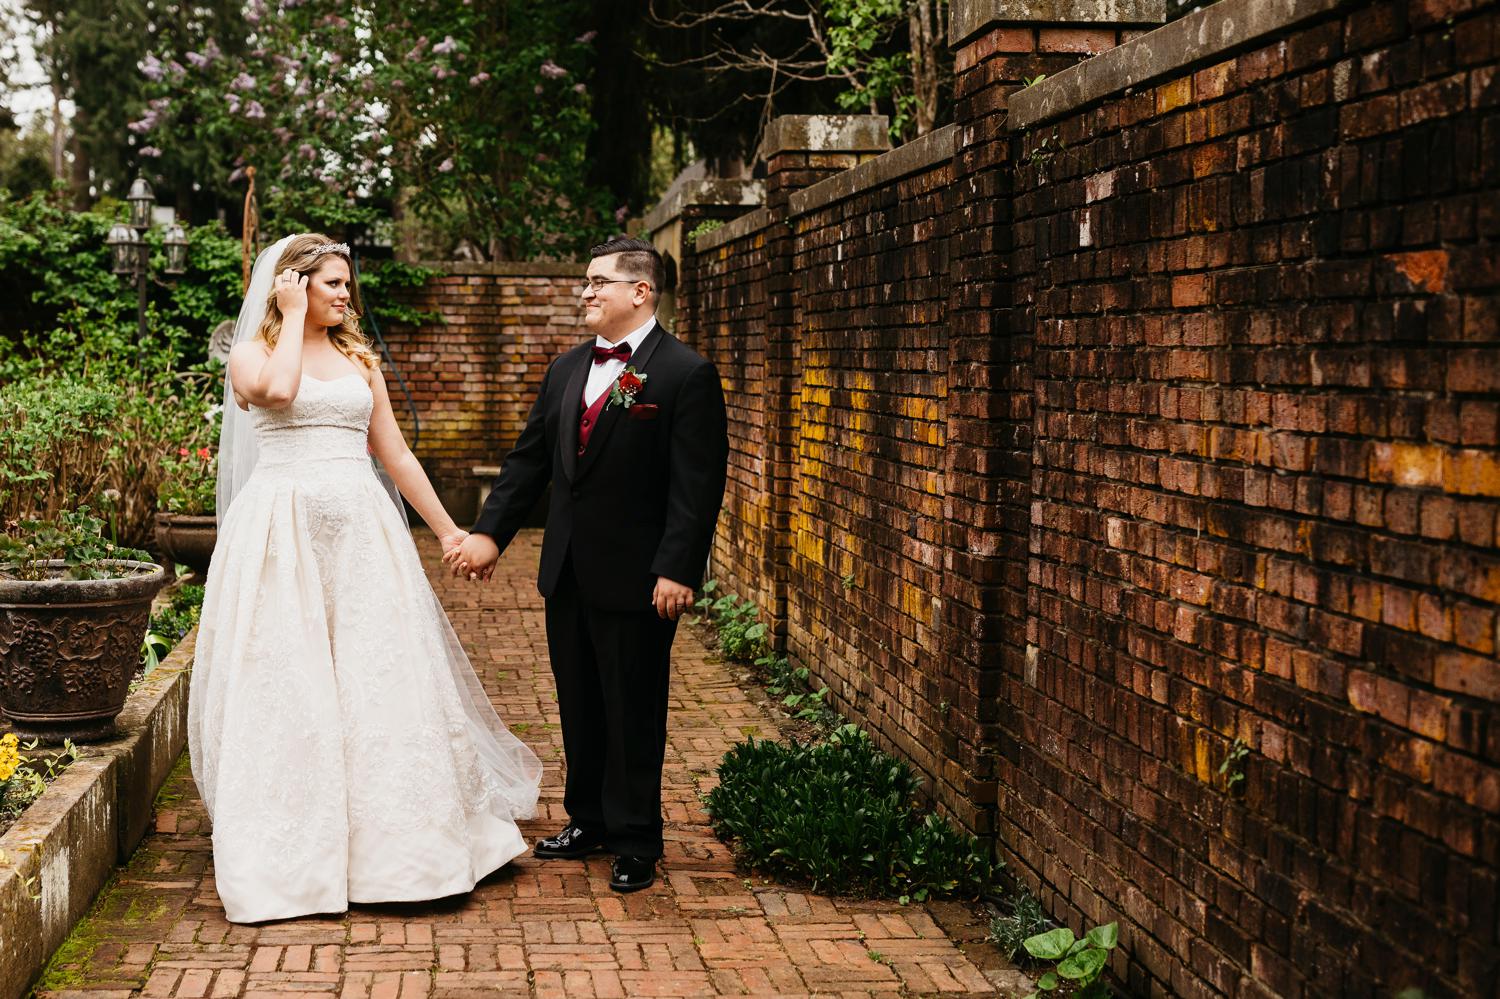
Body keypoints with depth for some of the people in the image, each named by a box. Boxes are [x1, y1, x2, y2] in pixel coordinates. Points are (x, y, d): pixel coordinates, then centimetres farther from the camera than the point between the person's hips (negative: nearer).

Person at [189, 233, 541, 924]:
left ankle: (395, 838, 13)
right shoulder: (253, 354, 4)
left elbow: (396, 454, 17)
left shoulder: (359, 359, 16)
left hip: (362, 532, 4)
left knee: (382, 680, 2)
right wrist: (294, 317, -7)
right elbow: (278, 390, -21)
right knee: (286, 686, -2)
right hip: (283, 534, -4)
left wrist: (448, 530, 14)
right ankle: (287, 850, 9)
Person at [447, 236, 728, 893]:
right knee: (579, 707, 16)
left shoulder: (685, 373, -11)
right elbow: (529, 459, 14)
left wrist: (677, 570, -20)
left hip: (636, 579, -7)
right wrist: (489, 532, 6)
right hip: (567, 570, 7)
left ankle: (636, 841, 16)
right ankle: (589, 820, 31)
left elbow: (697, 485, -15)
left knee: (634, 712, 4)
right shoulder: (568, 369, 11)